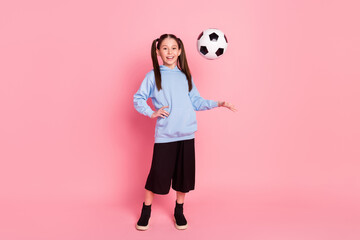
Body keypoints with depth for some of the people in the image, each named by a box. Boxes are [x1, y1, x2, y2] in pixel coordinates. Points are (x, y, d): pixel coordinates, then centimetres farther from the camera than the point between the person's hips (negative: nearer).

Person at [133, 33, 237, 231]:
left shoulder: (185, 76, 13)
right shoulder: (154, 75, 2)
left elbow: (196, 101, 14)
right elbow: (138, 99, 3)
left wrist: (217, 104, 5)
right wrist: (152, 113, -9)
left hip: (186, 134, 3)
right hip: (164, 135, -3)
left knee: (184, 174, 9)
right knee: (158, 174, 0)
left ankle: (179, 211, 28)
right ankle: (146, 212, 21)